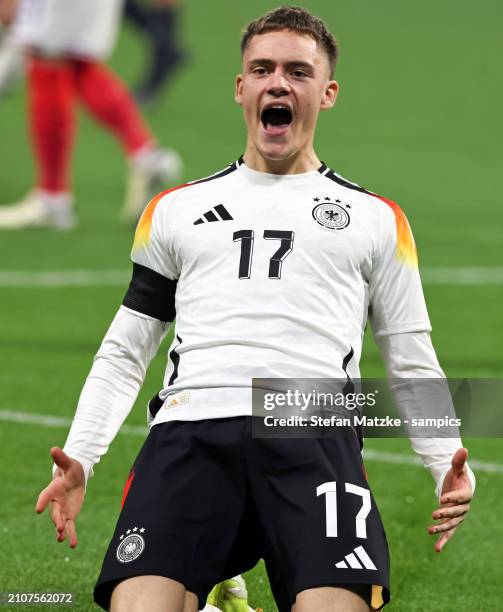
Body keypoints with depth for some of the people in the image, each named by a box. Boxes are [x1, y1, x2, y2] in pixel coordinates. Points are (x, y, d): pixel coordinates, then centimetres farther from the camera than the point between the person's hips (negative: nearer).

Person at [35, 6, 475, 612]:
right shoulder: (175, 210, 25)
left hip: (315, 433, -1)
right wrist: (77, 458, 11)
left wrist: (448, 465, 4)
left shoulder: (375, 219, 22)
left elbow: (412, 362, 21)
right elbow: (124, 353, 25)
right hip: (190, 431, 1)